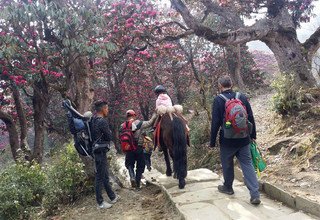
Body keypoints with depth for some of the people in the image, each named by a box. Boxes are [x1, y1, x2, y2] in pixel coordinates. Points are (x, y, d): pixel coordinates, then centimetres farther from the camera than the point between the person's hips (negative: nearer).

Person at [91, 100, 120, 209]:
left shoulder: (94, 120, 9)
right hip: (101, 151, -9)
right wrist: (109, 132, 5)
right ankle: (100, 202, 11)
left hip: (98, 150, 9)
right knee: (100, 177, 0)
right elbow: (109, 137, -14)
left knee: (105, 176, 17)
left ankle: (112, 197, 29)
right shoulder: (102, 121, -18)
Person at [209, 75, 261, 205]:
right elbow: (251, 118, 6)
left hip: (227, 141, -3)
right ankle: (255, 195, 3)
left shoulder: (218, 100, -11)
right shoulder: (242, 97, 1)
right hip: (243, 139, 3)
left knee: (227, 164, 16)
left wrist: (212, 142, -3)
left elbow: (215, 123, -11)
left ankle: (227, 187, 35)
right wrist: (253, 135, 17)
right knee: (247, 164, 8)